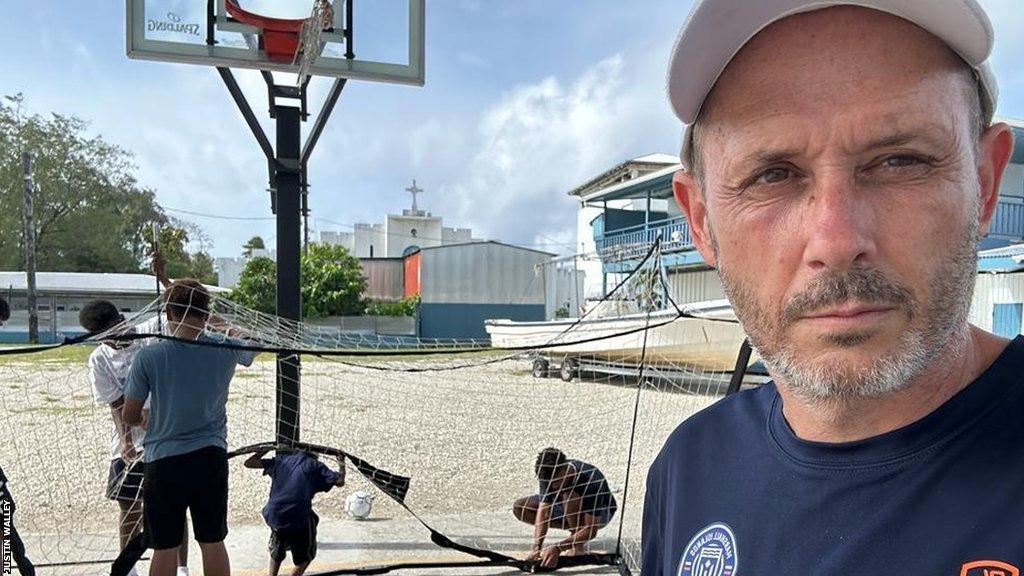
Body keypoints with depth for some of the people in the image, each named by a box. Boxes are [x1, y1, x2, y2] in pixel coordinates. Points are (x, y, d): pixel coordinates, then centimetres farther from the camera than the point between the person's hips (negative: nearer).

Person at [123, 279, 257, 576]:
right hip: (211, 459, 2)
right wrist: (227, 328, 31)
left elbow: (130, 416, -3)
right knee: (213, 543, 15)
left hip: (163, 462, -2)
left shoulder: (147, 356, -11)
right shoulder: (226, 350, -6)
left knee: (165, 548, 11)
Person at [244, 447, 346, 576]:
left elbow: (248, 463, 23)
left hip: (274, 516, 4)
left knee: (276, 553, 31)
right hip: (299, 518, -4)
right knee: (306, 555, 20)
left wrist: (268, 448, 32)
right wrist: (341, 465, 21)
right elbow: (339, 481, 3)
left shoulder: (281, 459, 17)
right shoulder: (315, 465, 9)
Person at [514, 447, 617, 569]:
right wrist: (536, 548, -42)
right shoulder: (549, 475, -24)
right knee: (519, 508, -11)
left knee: (569, 495, -40)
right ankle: (576, 528, -1)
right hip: (569, 509, 6)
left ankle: (579, 545, -16)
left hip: (600, 513, -6)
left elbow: (591, 530, -37)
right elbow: (543, 511, -28)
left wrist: (558, 548, -46)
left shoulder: (591, 481, -39)